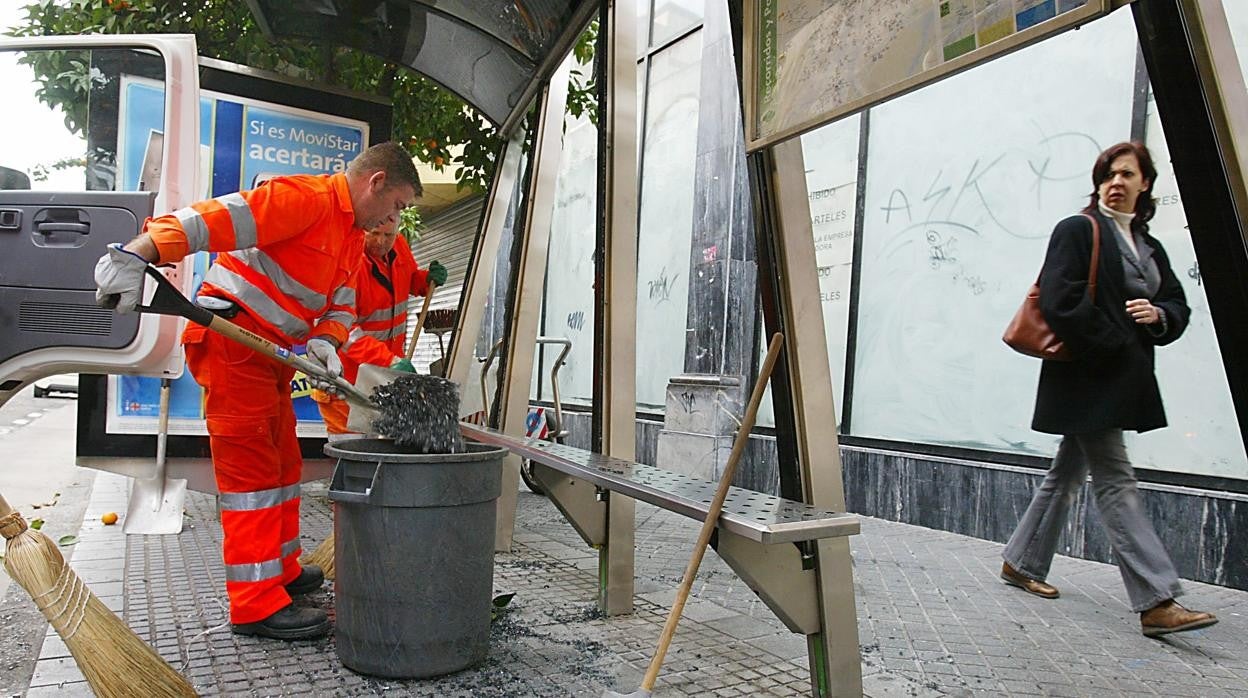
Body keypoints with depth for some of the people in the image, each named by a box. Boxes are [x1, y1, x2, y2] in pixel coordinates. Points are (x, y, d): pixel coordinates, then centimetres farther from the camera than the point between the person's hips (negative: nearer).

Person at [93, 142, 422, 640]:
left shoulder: (353, 237, 16)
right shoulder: (306, 197, -16)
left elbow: (342, 304, 11)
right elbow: (215, 217, -27)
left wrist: (324, 342, -10)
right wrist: (136, 255, -37)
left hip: (270, 356, 10)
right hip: (230, 341, -10)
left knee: (283, 464, 17)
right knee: (252, 469, -9)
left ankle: (282, 569, 32)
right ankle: (256, 604, -3)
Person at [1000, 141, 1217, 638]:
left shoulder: (1148, 247, 19)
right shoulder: (1077, 231, -5)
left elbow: (1179, 306, 18)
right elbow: (1059, 301, -16)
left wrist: (1159, 314, -6)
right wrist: (1117, 344, -15)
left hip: (1124, 382, 9)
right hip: (1088, 378, -8)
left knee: (1069, 472, 14)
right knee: (1115, 482, -9)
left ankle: (1021, 562, 27)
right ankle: (1157, 602, -8)